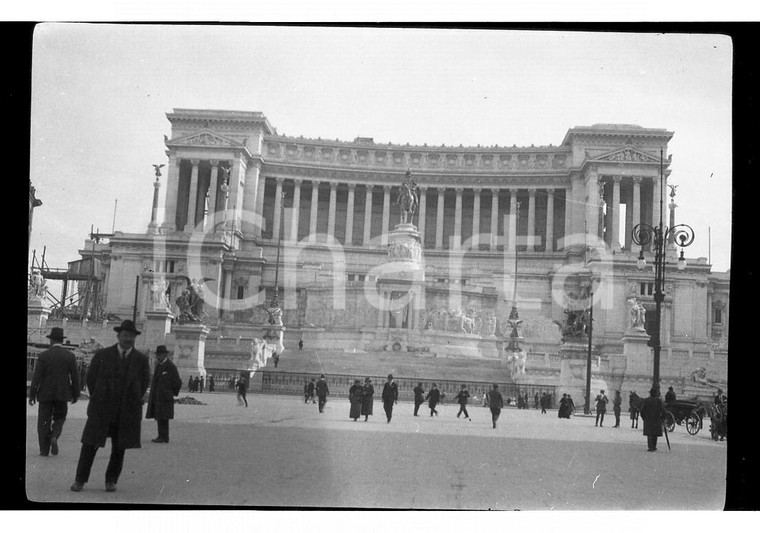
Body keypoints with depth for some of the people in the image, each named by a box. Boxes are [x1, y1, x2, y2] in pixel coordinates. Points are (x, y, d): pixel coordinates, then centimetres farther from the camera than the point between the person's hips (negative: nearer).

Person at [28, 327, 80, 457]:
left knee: (44, 422, 8)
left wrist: (32, 395, -1)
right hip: (63, 394, 1)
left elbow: (37, 377, -8)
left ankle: (44, 450, 7)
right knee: (59, 418, 16)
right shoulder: (70, 356, -2)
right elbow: (75, 377, -1)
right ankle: (54, 437, -10)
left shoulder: (43, 355, -6)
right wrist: (76, 394, 8)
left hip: (45, 394, -1)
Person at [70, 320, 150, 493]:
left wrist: (133, 402, 9)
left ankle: (111, 480, 22)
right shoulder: (102, 355, -1)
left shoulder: (141, 359, 0)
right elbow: (90, 378, 6)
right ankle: (80, 480, 13)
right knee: (90, 445, 0)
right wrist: (98, 400, 7)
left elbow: (145, 383, 10)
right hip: (102, 411, -1)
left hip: (126, 413, 1)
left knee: (119, 448, 7)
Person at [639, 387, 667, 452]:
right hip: (657, 420, -1)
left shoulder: (645, 400, -1)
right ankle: (653, 447, 18)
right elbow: (663, 411, -10)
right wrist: (663, 418, 3)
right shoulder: (659, 401, -6)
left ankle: (650, 447, -8)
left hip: (647, 420, 1)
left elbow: (642, 410, -2)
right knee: (655, 434, 12)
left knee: (649, 434, 4)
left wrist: (643, 418, 10)